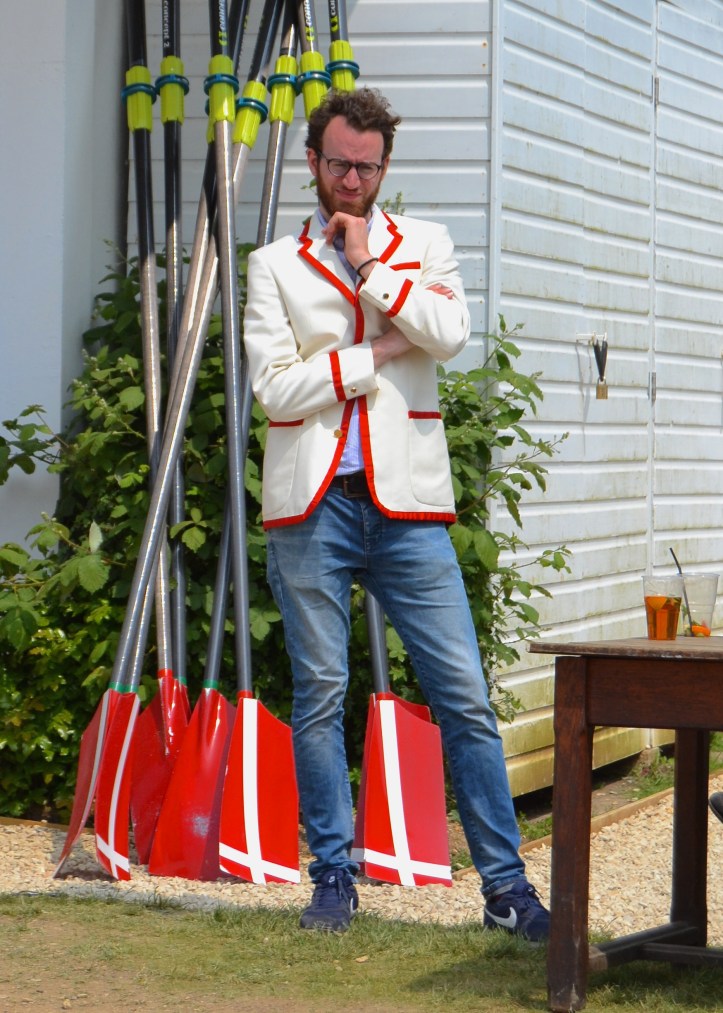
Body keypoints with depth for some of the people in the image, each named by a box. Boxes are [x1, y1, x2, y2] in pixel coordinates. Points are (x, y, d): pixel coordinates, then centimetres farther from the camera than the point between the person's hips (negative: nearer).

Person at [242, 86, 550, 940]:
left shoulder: (424, 245, 13)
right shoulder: (275, 265, 10)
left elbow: (449, 332, -7)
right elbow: (275, 385, -3)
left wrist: (369, 268, -4)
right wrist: (378, 355, -4)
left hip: (405, 504, 0)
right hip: (312, 507, 0)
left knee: (464, 696, -3)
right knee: (319, 696, 3)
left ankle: (505, 885, 1)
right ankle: (334, 878, 14)